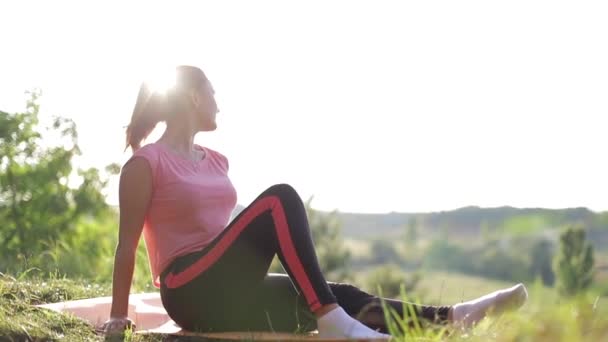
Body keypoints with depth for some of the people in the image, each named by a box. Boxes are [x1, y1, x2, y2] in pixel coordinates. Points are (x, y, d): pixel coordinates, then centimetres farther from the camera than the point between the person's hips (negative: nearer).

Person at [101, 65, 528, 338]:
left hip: (232, 293, 7)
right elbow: (127, 243, -4)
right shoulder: (146, 163, -4)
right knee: (280, 199, -23)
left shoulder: (215, 161, 19)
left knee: (338, 295, -11)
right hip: (194, 292, -7)